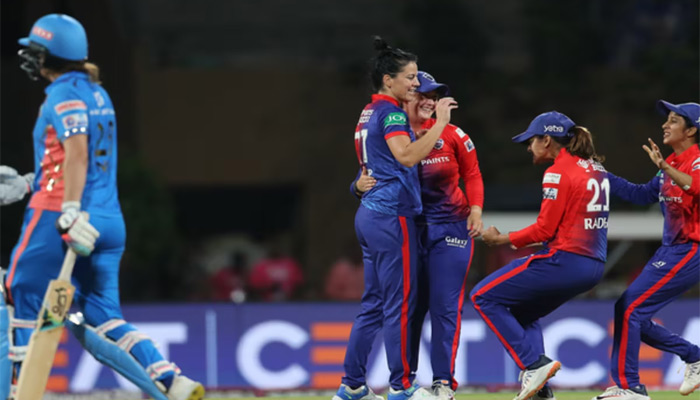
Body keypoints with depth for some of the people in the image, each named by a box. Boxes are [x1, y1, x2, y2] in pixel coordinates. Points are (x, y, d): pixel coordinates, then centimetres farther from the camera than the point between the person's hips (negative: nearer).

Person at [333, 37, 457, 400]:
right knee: (400, 303, -6)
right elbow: (406, 155, -27)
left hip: (369, 214, 10)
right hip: (392, 214, -10)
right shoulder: (391, 112, -12)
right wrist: (439, 123, -24)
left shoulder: (369, 113, 17)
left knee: (373, 303, 13)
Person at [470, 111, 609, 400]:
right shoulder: (595, 168, 15)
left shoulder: (558, 172, -12)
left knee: (484, 296, 0)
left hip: (564, 262, -9)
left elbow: (544, 229, -14)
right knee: (521, 311, 25)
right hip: (593, 265, 9)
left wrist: (502, 239, -1)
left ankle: (535, 364, -8)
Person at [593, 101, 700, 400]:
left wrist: (664, 167, -45)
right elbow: (642, 194, 23)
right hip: (669, 250, 9)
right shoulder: (672, 164, 14)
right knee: (634, 317, 10)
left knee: (629, 309, -13)